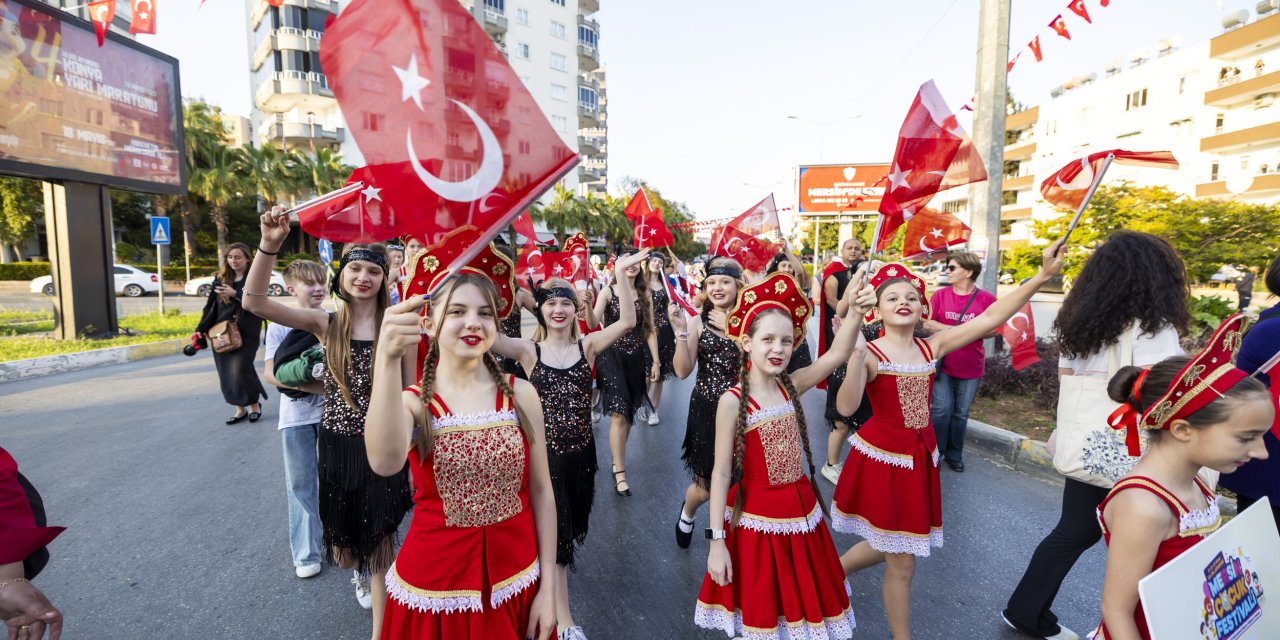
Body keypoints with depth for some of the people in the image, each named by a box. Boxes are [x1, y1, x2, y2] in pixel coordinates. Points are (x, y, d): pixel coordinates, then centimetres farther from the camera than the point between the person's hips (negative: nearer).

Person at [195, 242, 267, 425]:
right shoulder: (221, 278, 10)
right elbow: (210, 306, 11)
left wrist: (235, 294, -22)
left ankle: (254, 404, 13)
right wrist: (201, 329, 5)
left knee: (241, 371, -9)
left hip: (246, 334, -5)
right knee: (226, 374, 6)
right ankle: (240, 409, 19)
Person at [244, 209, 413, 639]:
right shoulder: (325, 323, -3)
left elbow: (409, 393, -2)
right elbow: (255, 302, -14)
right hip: (337, 446, 2)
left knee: (379, 545, 7)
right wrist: (269, 245, -27)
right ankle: (360, 568, 56)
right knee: (343, 550, 20)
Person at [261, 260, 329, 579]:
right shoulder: (280, 325, -3)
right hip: (296, 416, -1)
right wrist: (311, 385, -21)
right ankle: (307, 553, 22)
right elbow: (270, 373, -8)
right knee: (301, 484, 9)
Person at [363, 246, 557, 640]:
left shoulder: (521, 394, -8)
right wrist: (387, 361, -43)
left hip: (516, 580, 1)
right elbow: (385, 463, -33)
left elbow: (541, 492, -3)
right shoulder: (412, 402, -11)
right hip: (434, 585, 0)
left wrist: (547, 587, -1)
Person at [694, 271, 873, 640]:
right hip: (758, 516, -5)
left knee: (807, 601, 22)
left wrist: (857, 312, -34)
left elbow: (837, 354, -17)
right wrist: (717, 541, -14)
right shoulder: (732, 401, -18)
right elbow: (721, 474, -15)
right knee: (763, 608, 14)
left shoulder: (791, 386, -3)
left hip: (800, 509, 5)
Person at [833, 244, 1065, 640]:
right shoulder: (870, 354, -16)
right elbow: (845, 407, -30)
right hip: (882, 456, -6)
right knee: (901, 560, 7)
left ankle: (834, 570, 48)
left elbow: (989, 319, -7)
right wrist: (853, 354, -43)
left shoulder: (932, 347, 1)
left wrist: (1043, 276, -12)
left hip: (920, 455, 6)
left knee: (892, 545, 22)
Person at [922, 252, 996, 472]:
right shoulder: (940, 294, -2)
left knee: (961, 413, 11)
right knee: (941, 409, -3)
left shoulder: (986, 299, -5)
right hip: (942, 363, 0)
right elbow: (927, 323, -3)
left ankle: (954, 454, 27)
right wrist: (954, 330, -16)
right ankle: (934, 452, 14)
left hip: (971, 367, 1)